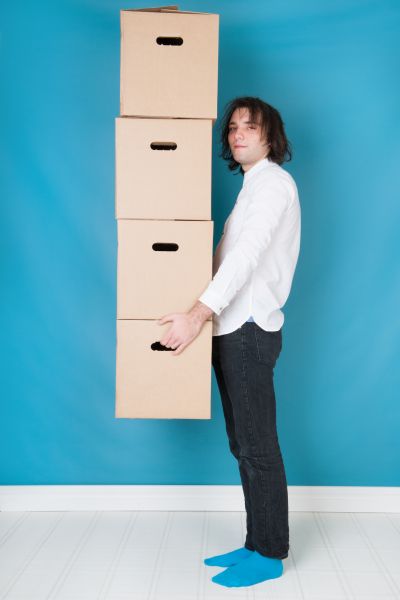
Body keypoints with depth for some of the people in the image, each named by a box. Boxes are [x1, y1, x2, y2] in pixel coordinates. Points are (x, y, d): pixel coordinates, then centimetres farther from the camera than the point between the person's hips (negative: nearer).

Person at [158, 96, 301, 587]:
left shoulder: (273, 182, -7)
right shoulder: (253, 186, 22)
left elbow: (248, 254, -22)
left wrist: (198, 314, -29)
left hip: (249, 330, -9)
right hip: (233, 329, 9)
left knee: (258, 448, -2)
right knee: (244, 447, 13)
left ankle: (270, 556, 10)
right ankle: (256, 544, 23)